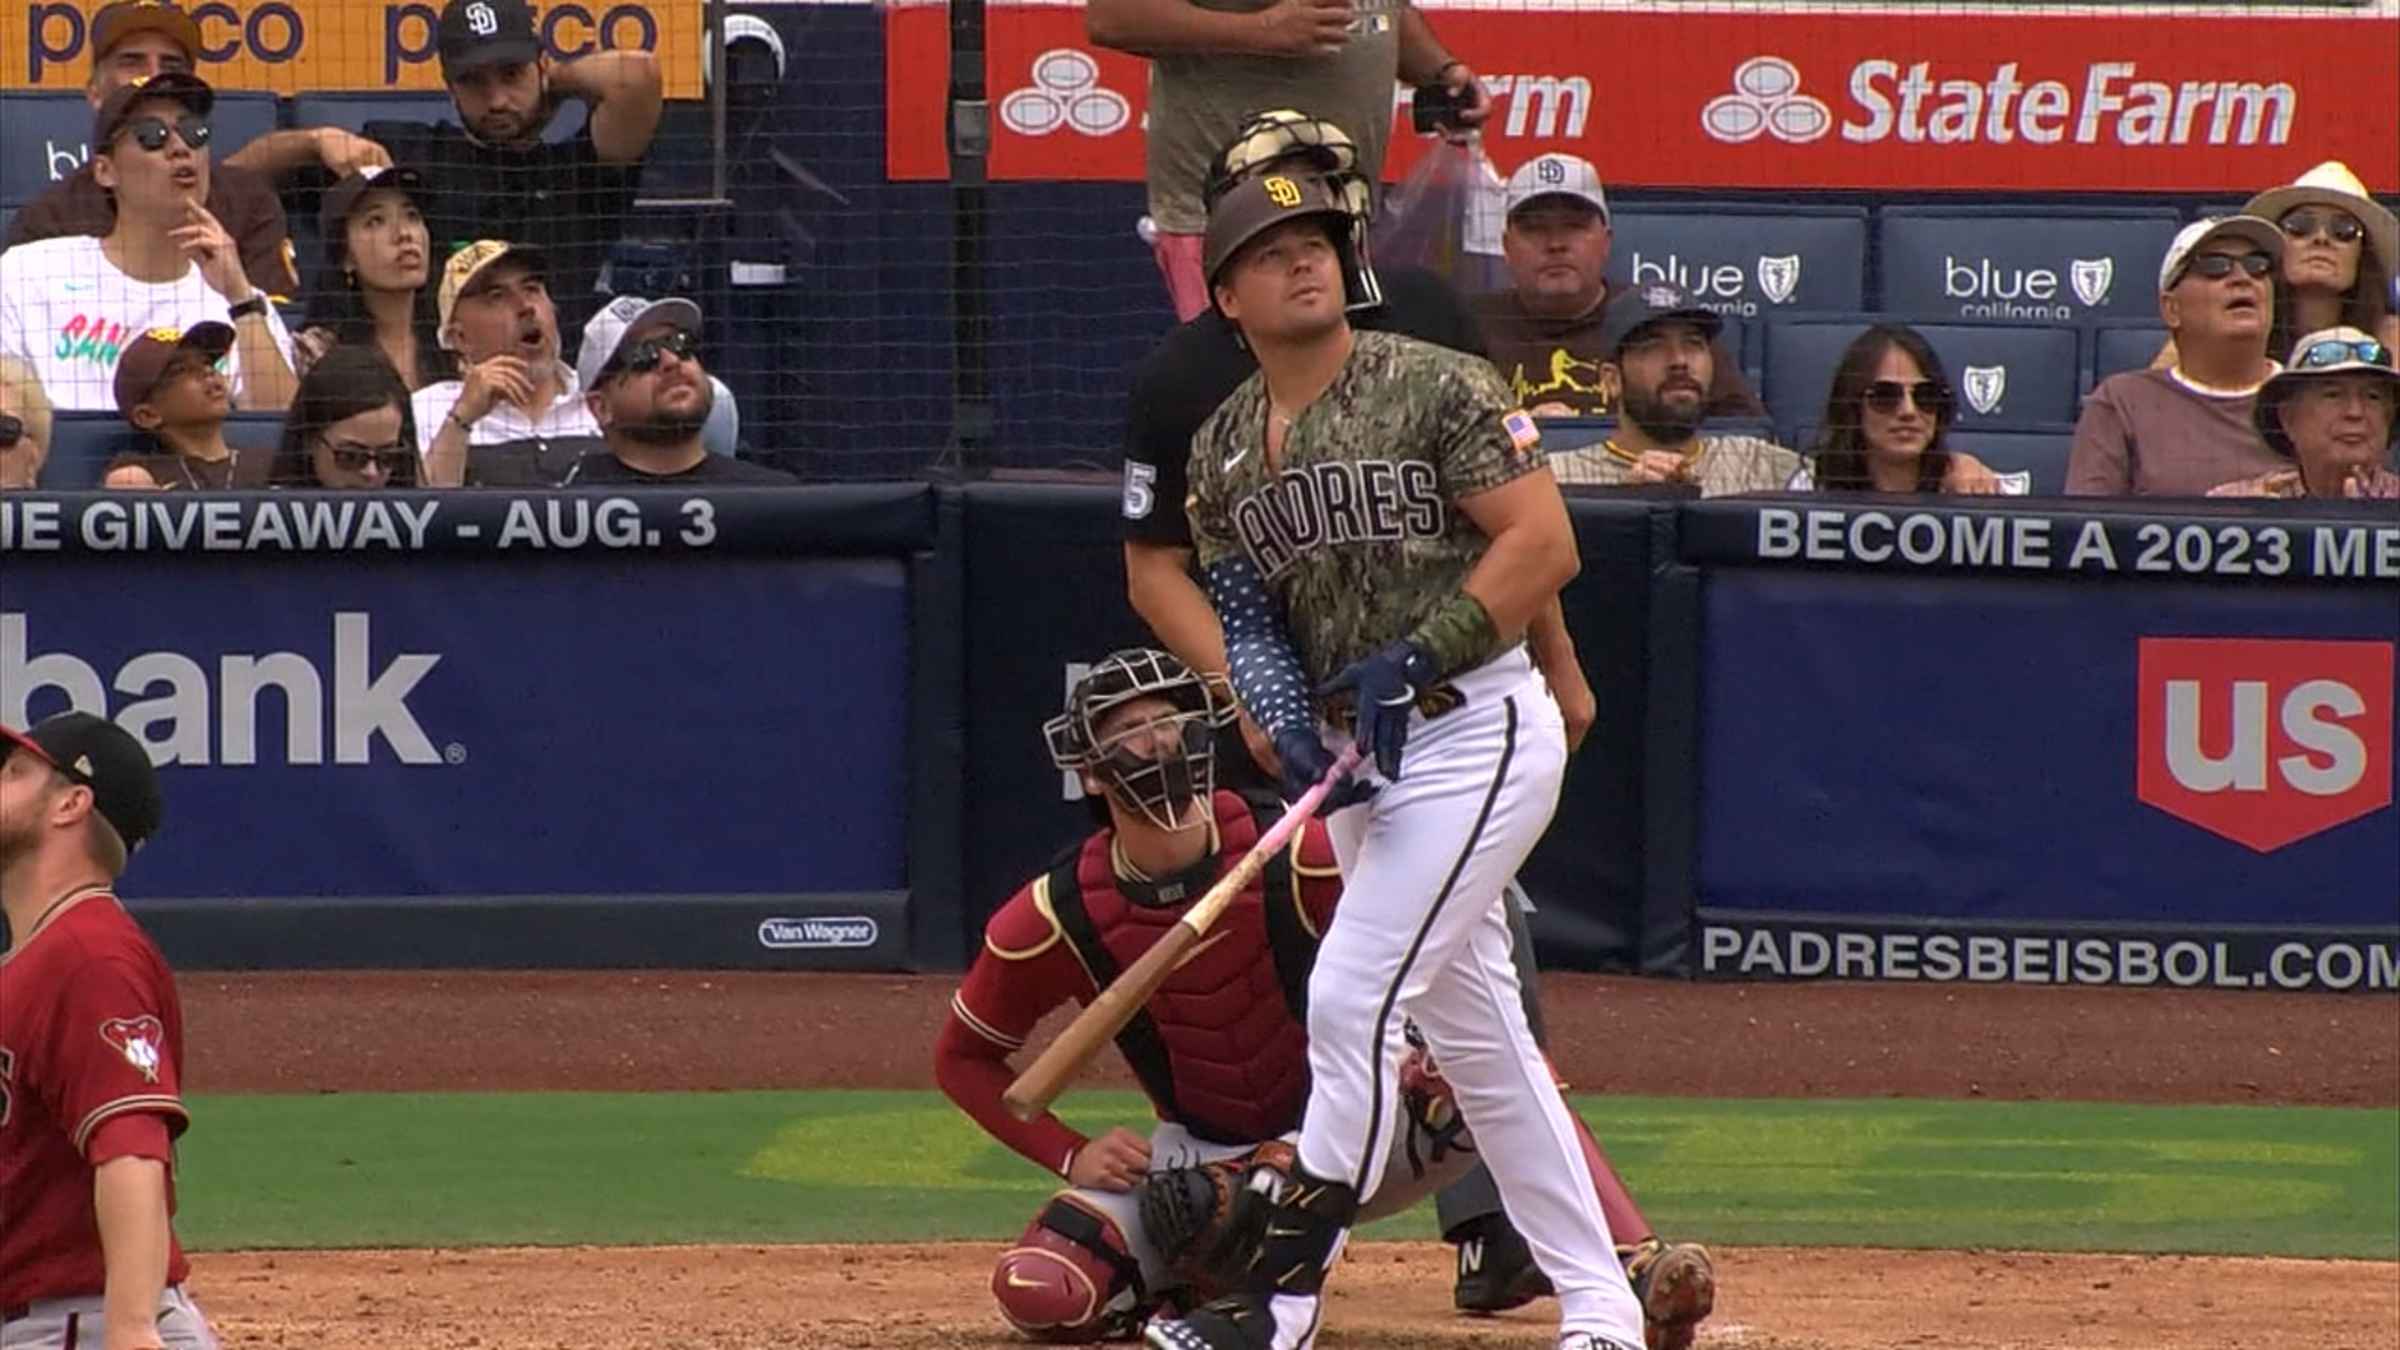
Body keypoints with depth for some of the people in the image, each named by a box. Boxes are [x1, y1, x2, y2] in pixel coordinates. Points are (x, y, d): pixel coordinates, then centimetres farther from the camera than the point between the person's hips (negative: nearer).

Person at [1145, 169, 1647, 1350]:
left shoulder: (1437, 387, -9)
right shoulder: (1223, 448, 10)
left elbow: (1545, 544, -15)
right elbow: (1239, 610, 11)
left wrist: (1416, 657, -20)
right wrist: (1285, 724, -8)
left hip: (1474, 731, -8)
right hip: (1358, 756, 8)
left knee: (1351, 999, -14)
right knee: (1471, 1031, 11)